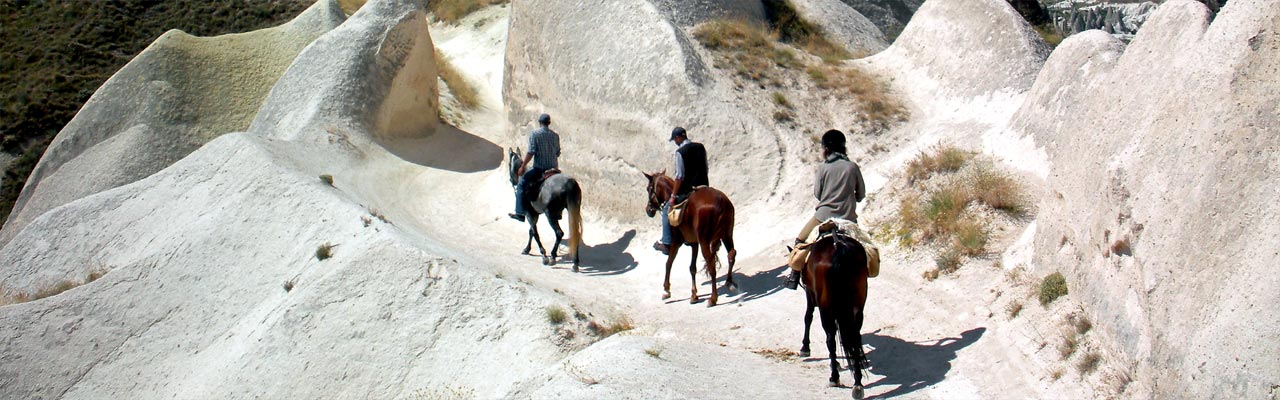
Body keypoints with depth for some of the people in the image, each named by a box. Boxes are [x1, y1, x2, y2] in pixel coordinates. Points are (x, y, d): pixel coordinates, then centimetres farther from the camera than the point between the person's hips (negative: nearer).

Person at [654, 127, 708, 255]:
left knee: (667, 209, 9)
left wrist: (673, 196, -10)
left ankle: (666, 244, 7)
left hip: (687, 190, -6)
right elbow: (705, 169, 13)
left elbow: (680, 176, -16)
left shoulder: (680, 152, -14)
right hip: (703, 188, 6)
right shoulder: (701, 147, 7)